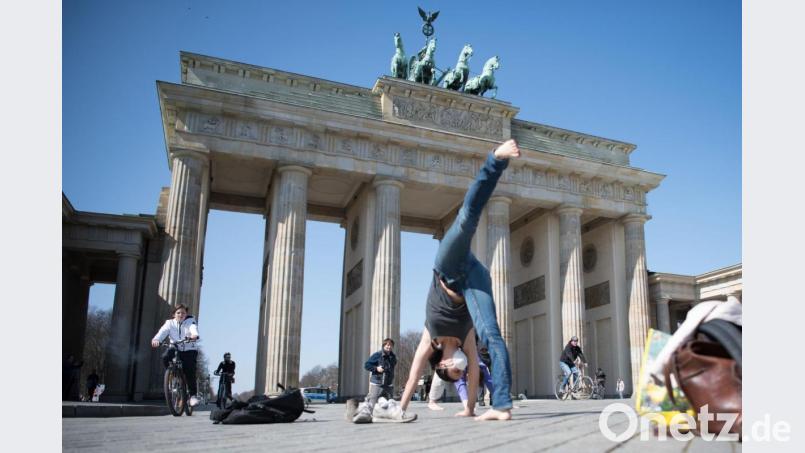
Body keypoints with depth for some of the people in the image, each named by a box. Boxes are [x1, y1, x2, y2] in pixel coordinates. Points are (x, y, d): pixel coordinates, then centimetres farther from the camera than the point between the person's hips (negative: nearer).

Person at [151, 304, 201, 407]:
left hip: (189, 350, -2)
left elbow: (194, 328, -22)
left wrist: (194, 335, -48)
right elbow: (163, 331, -15)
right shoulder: (170, 323, 5)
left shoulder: (190, 321, 1)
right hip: (175, 349, 2)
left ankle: (193, 395, -10)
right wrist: (156, 339, -38)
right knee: (165, 357, -28)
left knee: (190, 371, -20)